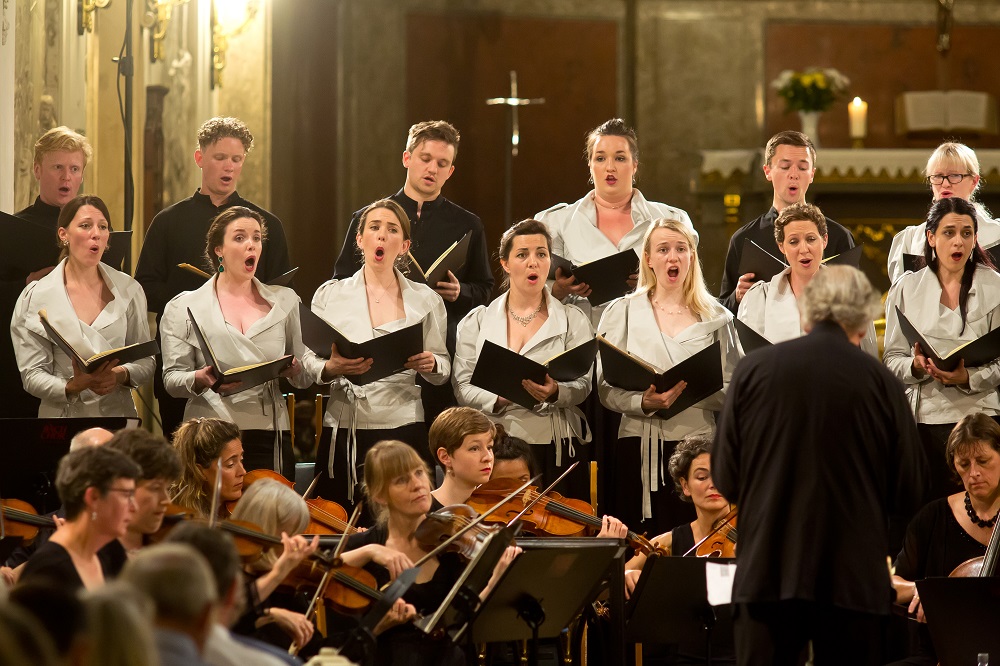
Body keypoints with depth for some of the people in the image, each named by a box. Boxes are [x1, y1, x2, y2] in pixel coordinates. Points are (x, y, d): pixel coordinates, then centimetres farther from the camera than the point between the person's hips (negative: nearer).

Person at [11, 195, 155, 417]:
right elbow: (32, 376, 1)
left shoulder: (128, 290, 9)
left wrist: (121, 375, -8)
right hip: (63, 419, -1)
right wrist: (73, 386, -16)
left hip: (119, 414, 1)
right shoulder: (35, 297, 3)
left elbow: (146, 362, 12)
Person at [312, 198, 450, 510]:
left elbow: (443, 370, 11)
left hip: (403, 428, 0)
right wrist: (332, 369, -15)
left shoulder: (425, 299, 9)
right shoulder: (330, 295, 7)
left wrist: (431, 365, -12)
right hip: (344, 428, 0)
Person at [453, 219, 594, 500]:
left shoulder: (573, 320, 8)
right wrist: (499, 398, -17)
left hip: (554, 447, 0)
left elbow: (582, 385, 0)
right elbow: (462, 386, 3)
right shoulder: (477, 321, 9)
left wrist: (555, 392, -22)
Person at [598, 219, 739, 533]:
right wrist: (644, 402, -19)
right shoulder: (622, 313, 8)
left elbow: (731, 392, 2)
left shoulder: (716, 317, 10)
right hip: (641, 446, 0)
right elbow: (606, 388, 0)